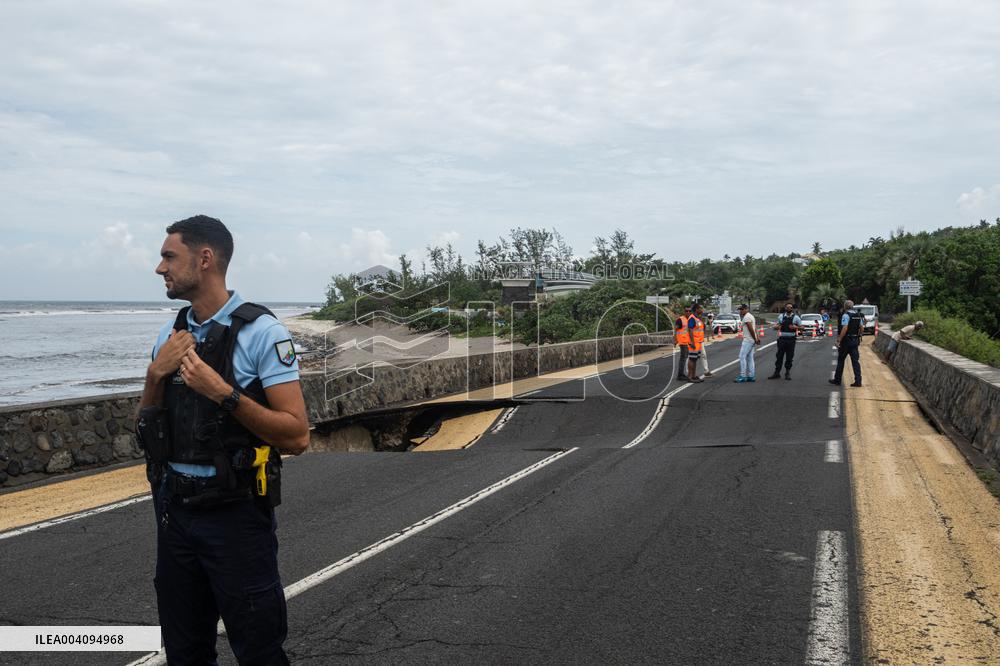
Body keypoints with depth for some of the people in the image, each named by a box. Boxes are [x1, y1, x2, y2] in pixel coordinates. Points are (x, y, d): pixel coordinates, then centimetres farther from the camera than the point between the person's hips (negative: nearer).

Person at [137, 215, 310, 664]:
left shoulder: (261, 332, -12)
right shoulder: (171, 335, 8)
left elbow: (296, 436, -17)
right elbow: (145, 428, 11)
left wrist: (223, 393, -25)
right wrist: (156, 373, -6)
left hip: (235, 514, -6)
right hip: (175, 509, 6)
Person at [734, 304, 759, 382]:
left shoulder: (746, 317, -15)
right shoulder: (751, 316, 19)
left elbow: (751, 329, -19)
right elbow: (755, 328, 18)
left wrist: (755, 339, -14)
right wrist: (757, 338, 12)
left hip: (748, 340, -10)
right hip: (752, 340, 10)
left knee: (742, 357, -9)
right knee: (750, 357, 12)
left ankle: (743, 376, -11)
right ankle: (751, 376, 13)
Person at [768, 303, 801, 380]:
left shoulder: (795, 317, 2)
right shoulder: (781, 316, 8)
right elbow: (776, 326, 15)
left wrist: (795, 327, -16)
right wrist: (776, 327, -10)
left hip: (791, 340, -2)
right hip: (782, 339, 2)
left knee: (789, 357, 2)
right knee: (779, 356, 3)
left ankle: (788, 373, 13)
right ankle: (777, 373, 9)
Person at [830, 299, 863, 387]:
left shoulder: (846, 315, -14)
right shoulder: (858, 315, 9)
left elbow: (844, 328, -22)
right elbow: (862, 328, 12)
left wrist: (839, 340, -19)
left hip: (846, 341, -6)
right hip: (855, 341, 6)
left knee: (840, 360, 7)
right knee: (855, 361, 5)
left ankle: (837, 380, 15)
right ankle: (858, 381, -1)